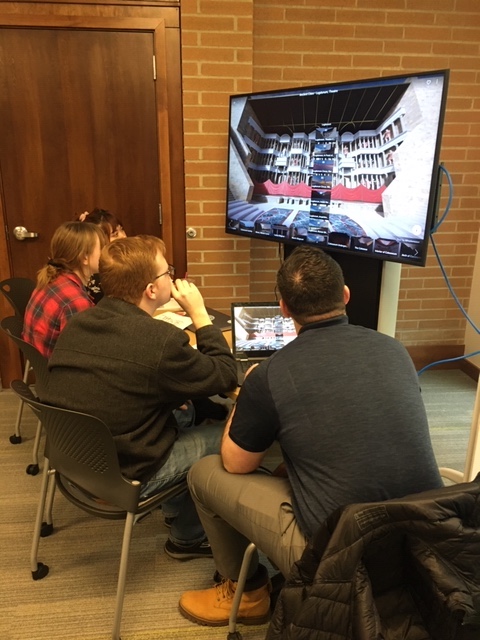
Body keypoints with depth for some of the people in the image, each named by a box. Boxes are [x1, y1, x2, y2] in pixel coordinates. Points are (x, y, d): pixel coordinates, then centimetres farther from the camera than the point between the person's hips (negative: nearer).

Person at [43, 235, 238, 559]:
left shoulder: (78, 323, -3)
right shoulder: (160, 339, -27)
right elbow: (226, 377, -13)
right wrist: (200, 313, -8)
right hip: (123, 477, -7)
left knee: (183, 409, 22)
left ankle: (177, 510, 36)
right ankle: (187, 538, 26)